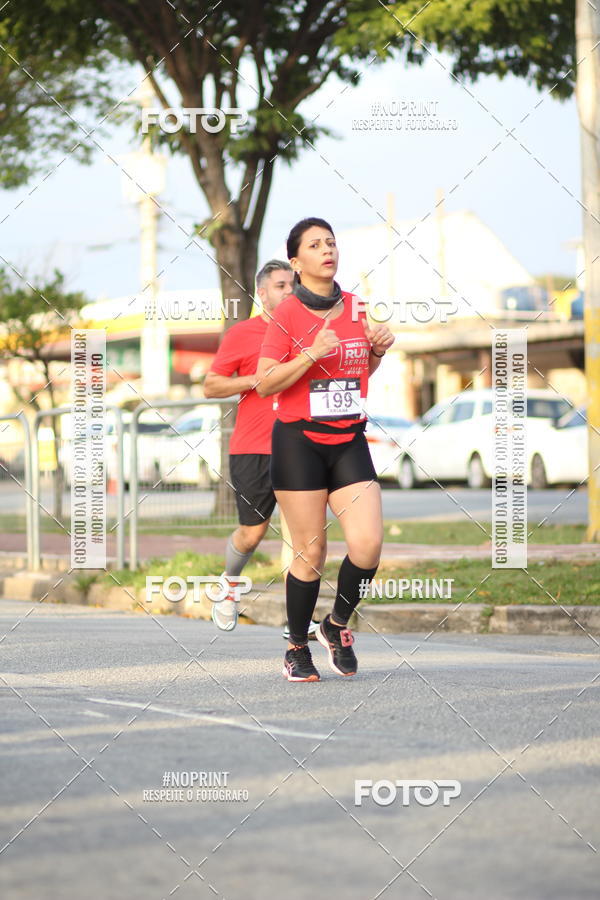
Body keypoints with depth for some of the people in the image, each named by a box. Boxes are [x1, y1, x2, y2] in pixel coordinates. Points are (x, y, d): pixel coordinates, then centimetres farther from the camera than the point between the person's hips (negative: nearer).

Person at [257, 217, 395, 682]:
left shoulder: (357, 308, 9)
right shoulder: (287, 314, -5)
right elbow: (265, 384, -10)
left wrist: (379, 349, 2)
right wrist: (312, 353, -20)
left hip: (349, 441, 4)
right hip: (299, 442, -4)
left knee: (368, 544, -11)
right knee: (310, 552, -2)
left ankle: (337, 625, 15)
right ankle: (297, 648, 18)